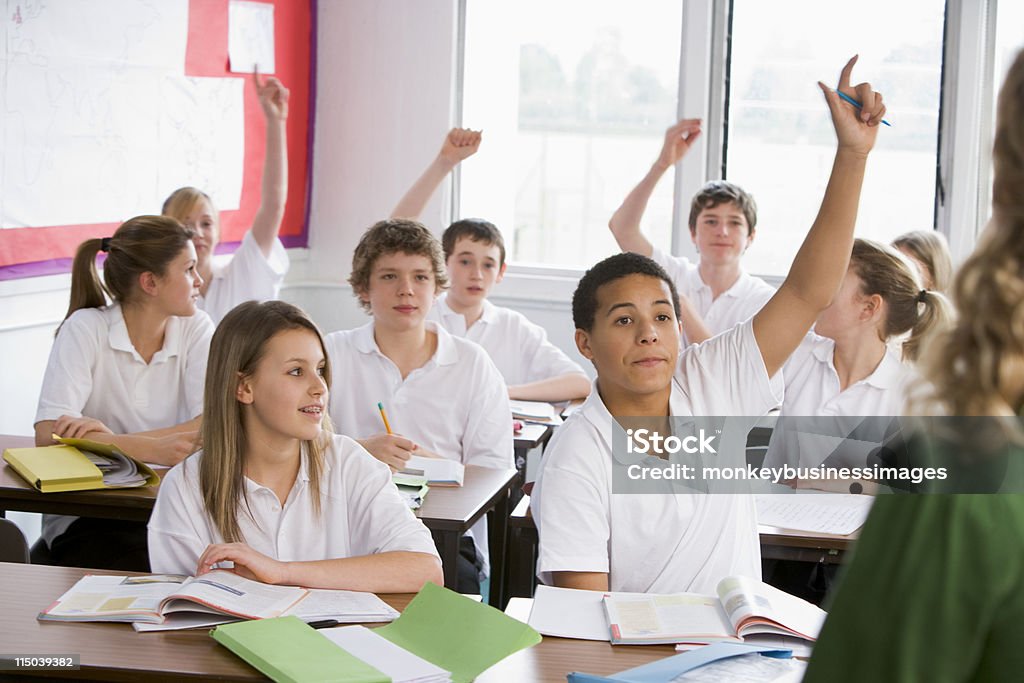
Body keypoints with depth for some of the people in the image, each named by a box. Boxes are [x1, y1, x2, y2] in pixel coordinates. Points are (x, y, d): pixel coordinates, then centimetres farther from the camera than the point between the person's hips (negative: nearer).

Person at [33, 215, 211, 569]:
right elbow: (49, 434, -20)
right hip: (85, 517, -3)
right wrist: (152, 450, -33)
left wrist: (110, 438, -25)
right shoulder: (86, 328, -7)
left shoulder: (195, 328, 1)